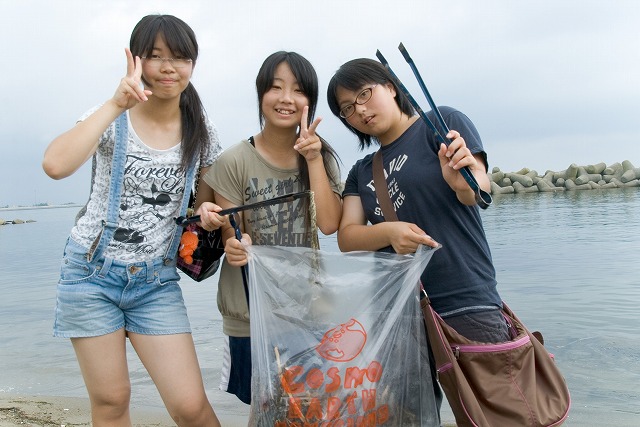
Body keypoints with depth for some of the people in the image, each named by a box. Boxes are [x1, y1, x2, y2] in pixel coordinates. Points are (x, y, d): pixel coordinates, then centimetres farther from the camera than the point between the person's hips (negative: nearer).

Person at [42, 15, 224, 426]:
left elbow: (209, 197, 14)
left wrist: (206, 213, -9)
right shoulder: (112, 118, -9)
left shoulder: (203, 133, -1)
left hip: (157, 281, 2)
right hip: (92, 272, -1)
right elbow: (55, 165, -29)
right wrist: (116, 105, -29)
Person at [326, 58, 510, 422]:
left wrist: (464, 182, -36)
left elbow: (479, 189, -12)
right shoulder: (362, 172, 15)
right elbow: (347, 237, 4)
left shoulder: (443, 123, 1)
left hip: (466, 307, -5)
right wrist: (388, 232, -17)